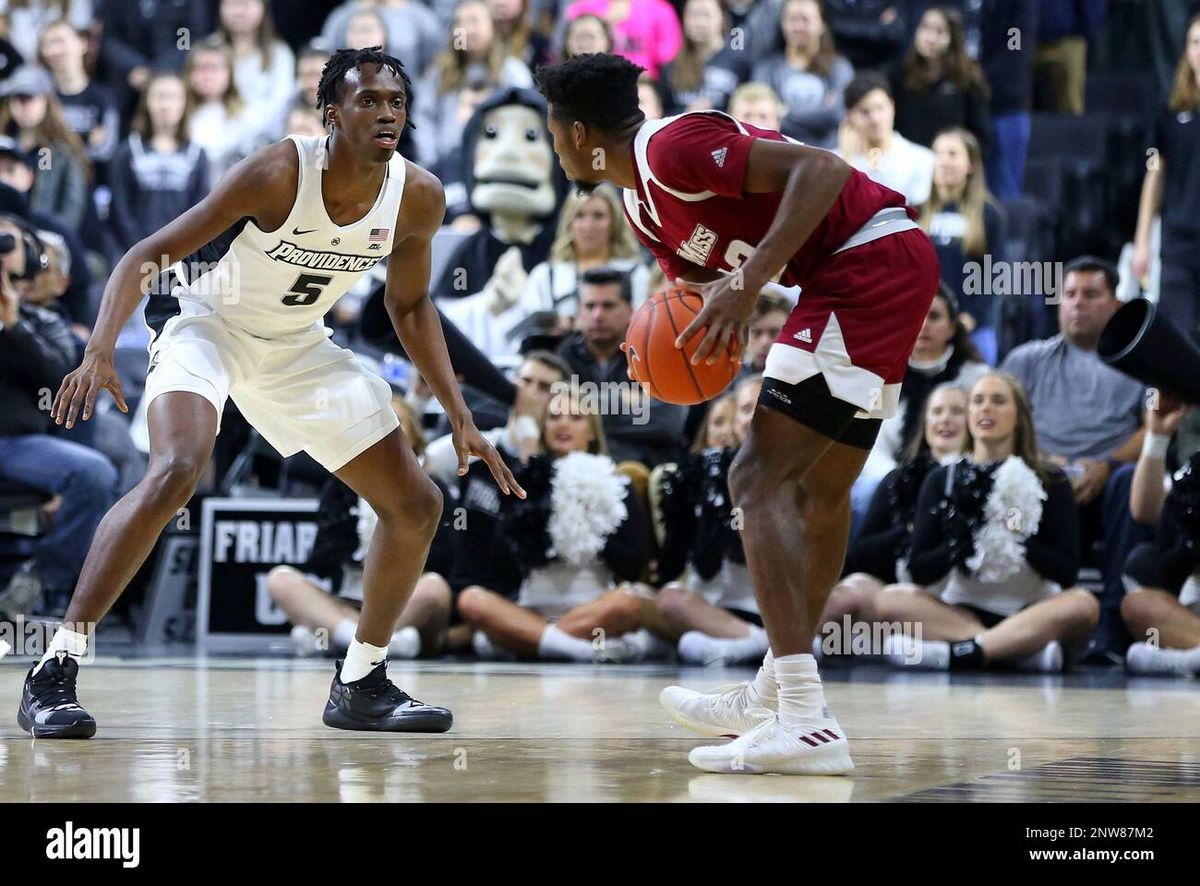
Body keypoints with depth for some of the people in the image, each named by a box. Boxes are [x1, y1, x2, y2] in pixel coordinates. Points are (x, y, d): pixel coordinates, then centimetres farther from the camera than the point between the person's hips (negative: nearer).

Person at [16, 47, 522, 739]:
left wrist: (461, 419, 0)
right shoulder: (279, 175, -28)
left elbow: (410, 305, 6)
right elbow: (150, 254, -24)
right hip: (207, 323, -6)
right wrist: (100, 353, -38)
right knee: (175, 473, -32)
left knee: (418, 506, 3)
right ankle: (54, 674, -26)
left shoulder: (418, 198, -13)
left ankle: (362, 685, 20)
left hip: (297, 346, 6)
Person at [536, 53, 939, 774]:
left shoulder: (671, 147, -14)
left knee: (760, 480, -15)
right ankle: (775, 696, 35)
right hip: (890, 272, 11)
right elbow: (698, 282, 23)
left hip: (871, 259, -11)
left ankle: (808, 725, -24)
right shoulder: (643, 208, 17)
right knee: (822, 490, 21)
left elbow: (820, 169, -22)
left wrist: (746, 285, -28)